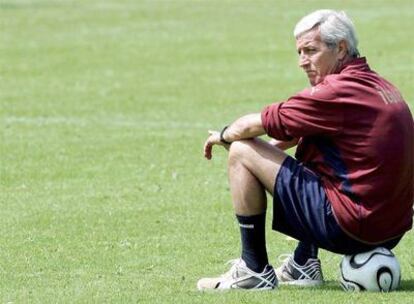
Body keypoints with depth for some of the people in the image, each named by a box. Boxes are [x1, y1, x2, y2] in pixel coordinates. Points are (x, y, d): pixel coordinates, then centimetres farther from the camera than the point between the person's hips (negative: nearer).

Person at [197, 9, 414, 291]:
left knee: (241, 153, -3)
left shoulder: (339, 91, -15)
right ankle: (304, 264, 26)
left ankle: (255, 271, 4)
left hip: (349, 229, -9)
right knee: (310, 155, 36)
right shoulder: (380, 86, 13)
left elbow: (252, 125, -8)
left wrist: (223, 135, 11)